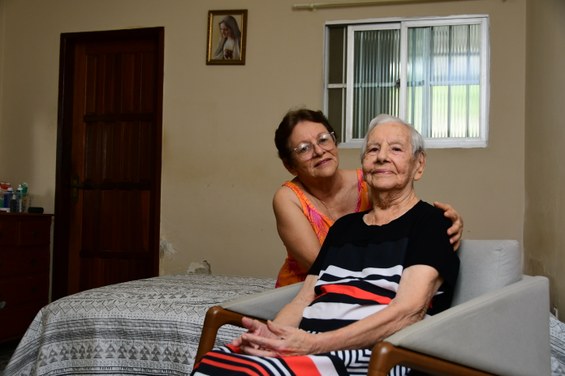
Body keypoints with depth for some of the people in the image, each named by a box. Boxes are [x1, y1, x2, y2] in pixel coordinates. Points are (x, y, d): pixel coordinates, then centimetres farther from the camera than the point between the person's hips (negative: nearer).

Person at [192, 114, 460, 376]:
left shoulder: (429, 223, 3)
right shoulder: (344, 226, 23)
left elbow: (408, 310, -12)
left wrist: (315, 343, -21)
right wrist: (270, 332, -7)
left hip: (369, 354, -5)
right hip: (304, 345, 6)